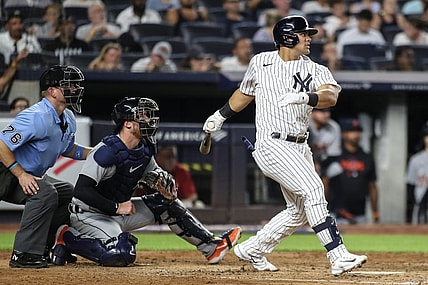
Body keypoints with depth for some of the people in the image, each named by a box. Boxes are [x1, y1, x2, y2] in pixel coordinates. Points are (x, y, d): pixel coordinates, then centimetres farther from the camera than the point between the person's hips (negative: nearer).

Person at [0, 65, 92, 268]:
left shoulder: (68, 120, 4)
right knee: (45, 193, -32)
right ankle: (23, 255, -28)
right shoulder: (37, 117, -26)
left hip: (33, 175, 10)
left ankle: (41, 249, 14)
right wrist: (21, 175, -30)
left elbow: (68, 149, 21)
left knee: (71, 194, 12)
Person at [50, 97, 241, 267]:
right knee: (123, 255, -31)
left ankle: (211, 246, 12)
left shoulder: (145, 149, 1)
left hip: (120, 211, 9)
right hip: (90, 214, -9)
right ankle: (68, 237, -11)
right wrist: (117, 207, -25)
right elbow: (81, 190, -29)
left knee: (166, 202, 7)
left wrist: (160, 179, -5)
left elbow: (152, 173, 20)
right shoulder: (107, 151, -25)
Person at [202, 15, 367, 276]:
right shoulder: (260, 62, 3)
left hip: (300, 147, 5)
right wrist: (221, 115, 29)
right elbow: (245, 93, 22)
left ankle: (253, 249, 29)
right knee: (313, 190, -21)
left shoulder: (315, 70, 4)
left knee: (300, 210, 10)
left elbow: (331, 95, -17)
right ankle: (339, 257, -24)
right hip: (271, 144, -5)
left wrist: (304, 97, -35)